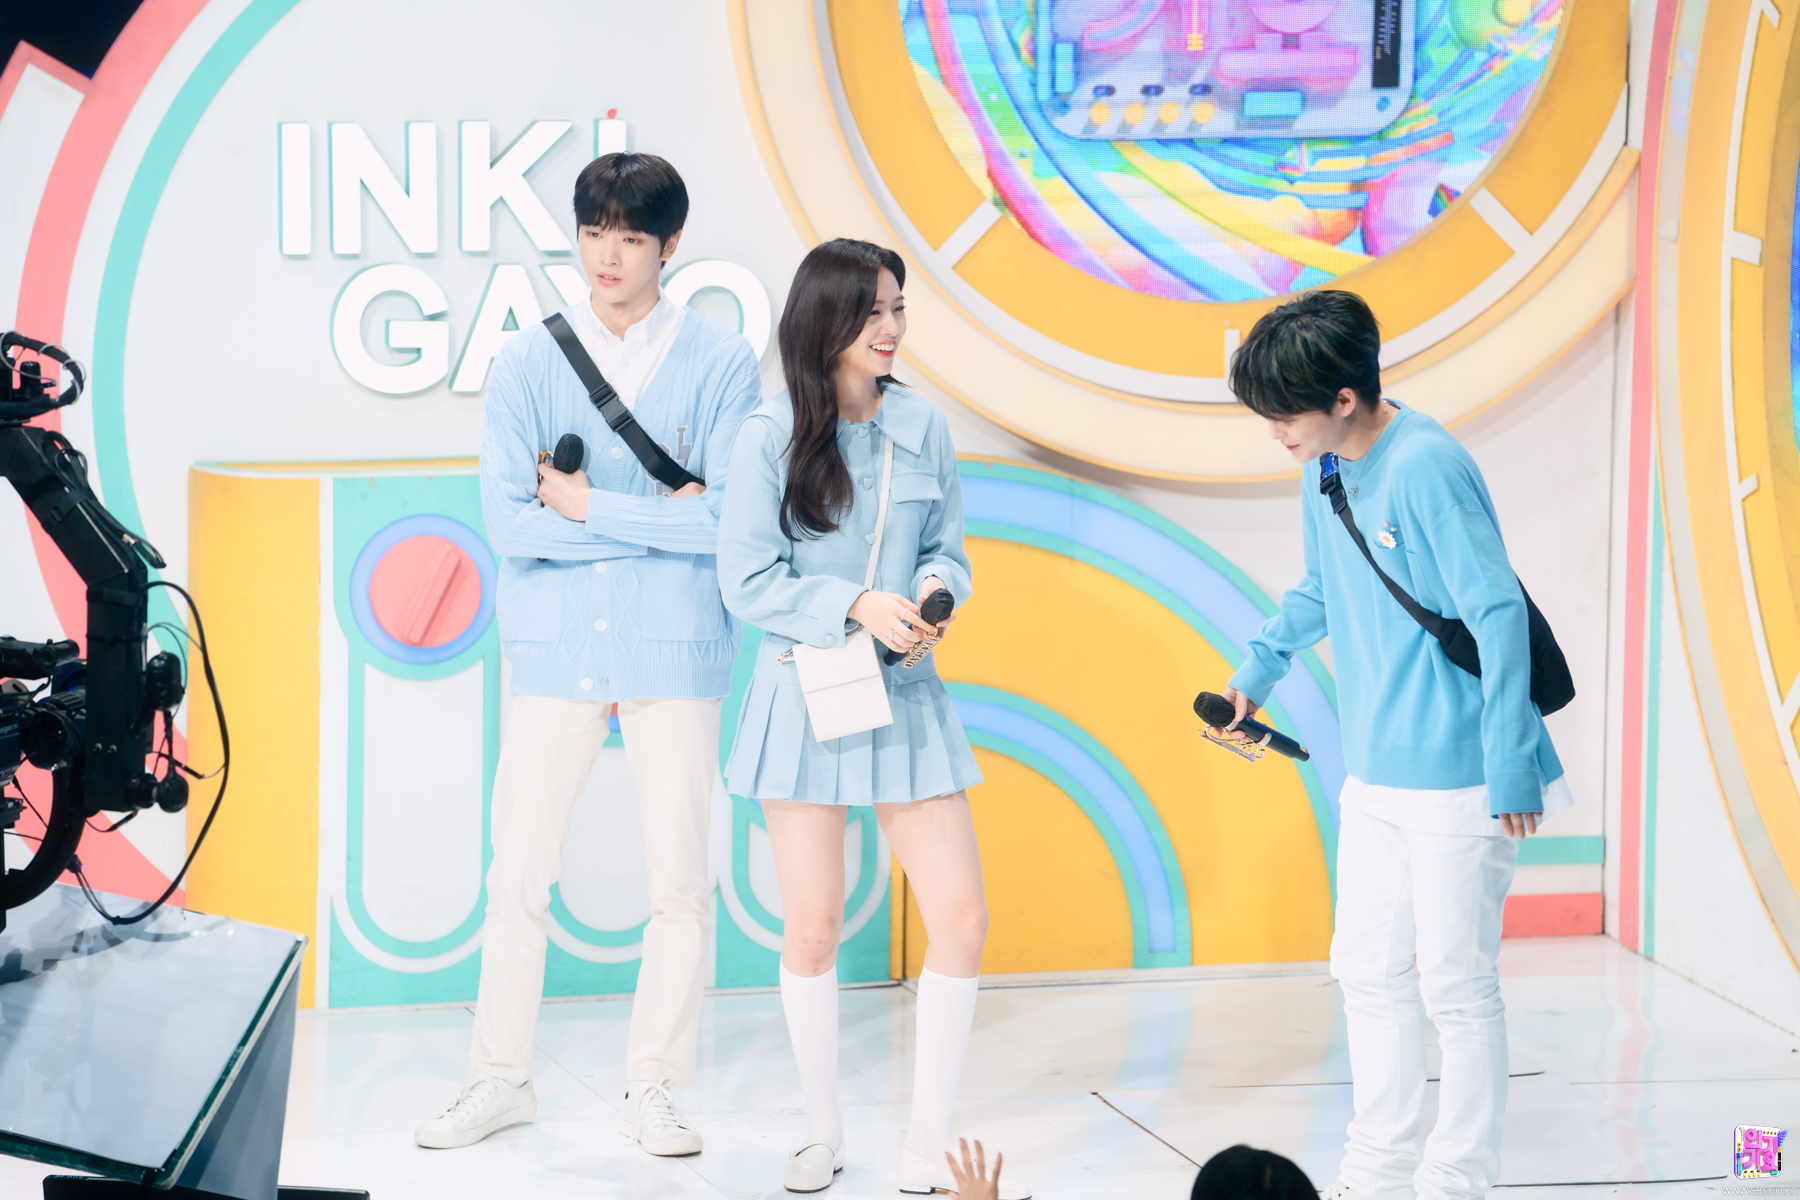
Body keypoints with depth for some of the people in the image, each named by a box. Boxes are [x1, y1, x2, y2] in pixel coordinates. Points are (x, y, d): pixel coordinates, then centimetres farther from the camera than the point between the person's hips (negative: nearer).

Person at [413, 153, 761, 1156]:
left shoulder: (722, 364, -1)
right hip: (555, 651, 1)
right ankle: (502, 1079, 20)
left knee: (680, 881, 3)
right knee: (520, 874, 6)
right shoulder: (528, 364, 3)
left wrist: (589, 506, -10)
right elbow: (510, 522, -7)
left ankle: (654, 1091, 16)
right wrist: (660, 519, -11)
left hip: (675, 651, -1)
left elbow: (731, 519, -12)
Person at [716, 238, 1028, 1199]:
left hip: (907, 696, 3)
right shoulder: (770, 437, -7)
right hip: (804, 696, -3)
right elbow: (747, 582, -8)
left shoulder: (921, 426, 4)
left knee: (962, 920, -4)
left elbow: (948, 550, 11)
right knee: (813, 929, 5)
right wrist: (858, 605, -19)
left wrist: (933, 590, -11)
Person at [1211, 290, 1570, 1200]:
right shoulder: (1322, 476, 6)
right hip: (1374, 775, 9)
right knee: (1368, 970, 15)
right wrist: (1256, 672, 17)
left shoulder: (1426, 467, -20)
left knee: (1455, 982, 1)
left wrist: (1509, 773, -19)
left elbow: (1499, 616, -20)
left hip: (1457, 777, -9)